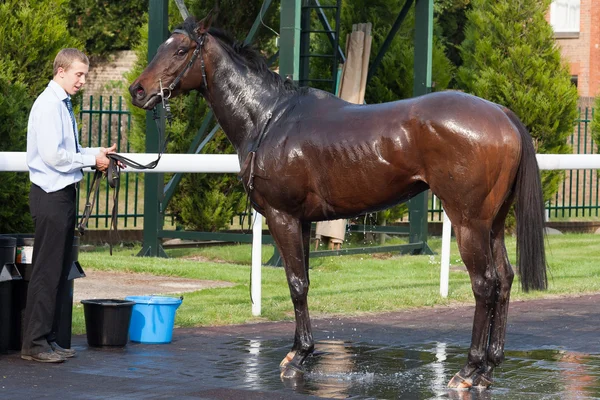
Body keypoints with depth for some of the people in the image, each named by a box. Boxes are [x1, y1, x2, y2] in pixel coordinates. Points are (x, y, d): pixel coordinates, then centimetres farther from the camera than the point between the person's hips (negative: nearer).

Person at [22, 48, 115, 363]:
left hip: (64, 194, 10)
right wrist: (91, 159, -12)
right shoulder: (49, 105, -15)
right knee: (47, 270, -7)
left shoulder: (63, 105, 15)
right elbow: (53, 155, -22)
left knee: (60, 269, 13)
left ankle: (49, 338, 19)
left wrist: (98, 153, 6)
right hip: (50, 196, -10)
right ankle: (34, 343, -2)